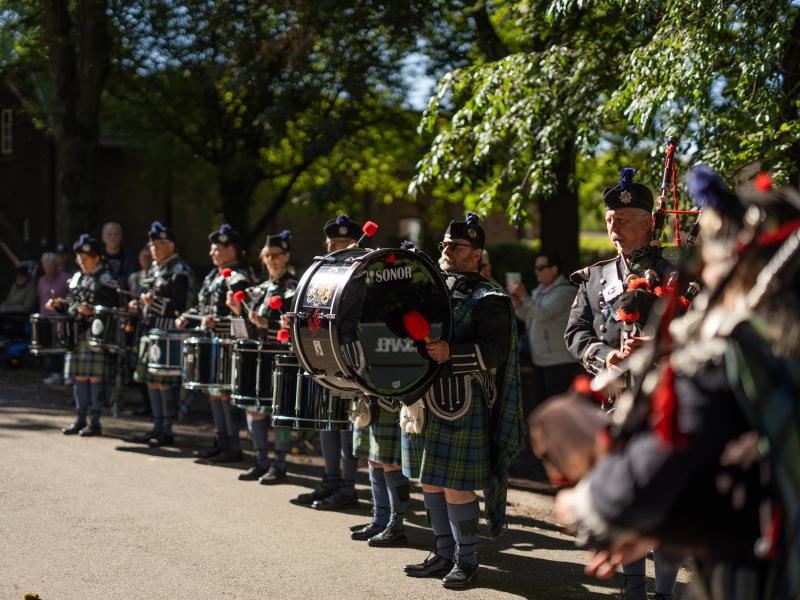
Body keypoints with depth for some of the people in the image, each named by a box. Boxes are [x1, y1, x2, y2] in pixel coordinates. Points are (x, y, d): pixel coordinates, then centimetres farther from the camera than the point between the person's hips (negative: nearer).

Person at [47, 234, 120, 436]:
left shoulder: (105, 280, -6)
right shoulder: (77, 278, 16)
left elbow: (112, 309, -11)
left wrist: (92, 311, -24)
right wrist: (59, 304, 5)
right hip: (77, 334, 7)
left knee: (95, 377, -4)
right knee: (79, 376, 10)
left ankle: (95, 422, 2)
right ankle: (80, 419, 18)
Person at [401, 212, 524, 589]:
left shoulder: (488, 300, -6)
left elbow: (496, 350, -17)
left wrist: (451, 355, -29)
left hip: (462, 410, -7)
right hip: (425, 403, 7)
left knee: (456, 487, -4)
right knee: (430, 482, 12)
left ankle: (467, 559, 11)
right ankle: (444, 554, 24)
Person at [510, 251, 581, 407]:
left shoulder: (564, 291, -14)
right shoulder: (540, 290, 13)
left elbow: (544, 314, -25)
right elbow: (525, 316, 15)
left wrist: (524, 296, -24)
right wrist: (517, 301, -2)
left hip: (559, 361, -9)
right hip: (540, 359, 9)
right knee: (540, 402, 14)